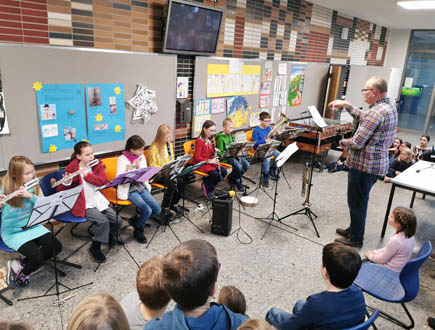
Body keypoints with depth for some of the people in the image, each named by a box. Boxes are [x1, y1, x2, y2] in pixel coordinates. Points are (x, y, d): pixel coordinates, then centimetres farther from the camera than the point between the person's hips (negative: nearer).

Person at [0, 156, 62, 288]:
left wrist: (31, 195, -26)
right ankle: (21, 275, 12)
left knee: (56, 247, -12)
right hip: (12, 232, -5)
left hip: (32, 226, 5)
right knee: (37, 258, -22)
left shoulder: (33, 185, -2)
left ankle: (21, 264, 7)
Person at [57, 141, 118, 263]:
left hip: (98, 200, 5)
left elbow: (104, 181, -14)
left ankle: (109, 236, 22)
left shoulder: (97, 164, 2)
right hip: (83, 205, -4)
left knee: (116, 219, -10)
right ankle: (95, 247, -1)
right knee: (103, 220, -24)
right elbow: (60, 190, -8)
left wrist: (87, 175, -24)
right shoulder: (72, 169, -9)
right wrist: (66, 183, -29)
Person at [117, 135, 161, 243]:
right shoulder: (122, 159, -13)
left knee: (157, 209, -7)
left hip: (142, 187, 6)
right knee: (147, 210, -23)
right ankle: (138, 230, 5)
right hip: (129, 190, -6)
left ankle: (137, 220, 18)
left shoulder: (142, 157, 2)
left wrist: (138, 167, -17)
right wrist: (128, 170, -36)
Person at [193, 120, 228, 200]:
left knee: (224, 172, -9)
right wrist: (209, 161, -24)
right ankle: (206, 185, 2)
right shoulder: (199, 141, -16)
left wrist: (215, 151, -4)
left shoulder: (210, 140, 8)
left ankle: (209, 186, 8)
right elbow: (197, 157, -19)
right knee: (215, 174, -27)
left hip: (211, 162, 8)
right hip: (201, 164, -8)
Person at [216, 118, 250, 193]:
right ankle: (238, 183, 0)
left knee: (247, 165, -10)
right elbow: (220, 153, -15)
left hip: (233, 155, 8)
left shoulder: (230, 135, 12)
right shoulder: (221, 138, -13)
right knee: (239, 166, -28)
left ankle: (232, 178, 8)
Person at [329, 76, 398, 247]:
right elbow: (364, 117, 23)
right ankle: (354, 229, 37)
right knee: (360, 200, 22)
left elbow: (357, 143, -24)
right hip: (378, 163, 10)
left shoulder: (377, 112, -24)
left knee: (357, 202, 4)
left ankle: (355, 238, 19)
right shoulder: (389, 107, 8)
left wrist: (343, 142, -4)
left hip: (364, 165, -10)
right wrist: (346, 104, 20)